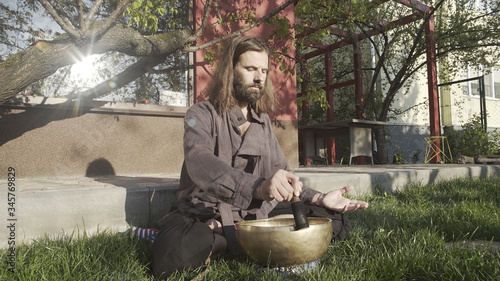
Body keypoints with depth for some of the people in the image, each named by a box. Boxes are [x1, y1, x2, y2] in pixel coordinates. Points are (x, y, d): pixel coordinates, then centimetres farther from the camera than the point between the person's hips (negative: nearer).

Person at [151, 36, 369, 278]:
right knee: (173, 253, -37)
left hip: (257, 212, 5)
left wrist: (319, 198, -4)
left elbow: (279, 172, 14)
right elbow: (200, 163, -26)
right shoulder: (202, 114, -6)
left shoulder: (263, 121, 13)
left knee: (335, 221, -8)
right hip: (206, 213, -4)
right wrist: (259, 186, -43)